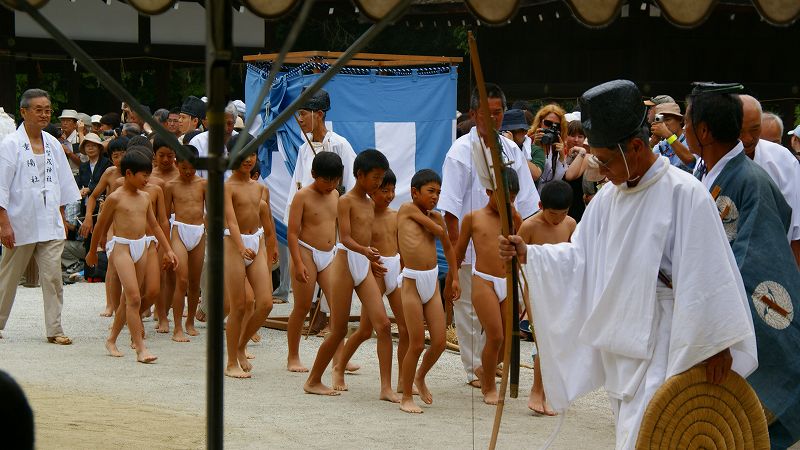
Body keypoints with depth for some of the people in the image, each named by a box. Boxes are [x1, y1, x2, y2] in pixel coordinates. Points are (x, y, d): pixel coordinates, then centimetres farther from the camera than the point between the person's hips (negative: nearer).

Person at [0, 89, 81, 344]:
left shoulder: (53, 145, 9)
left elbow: (63, 184, 17)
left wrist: (62, 218, 15)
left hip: (50, 223, 4)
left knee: (53, 276, -3)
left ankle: (54, 329, 0)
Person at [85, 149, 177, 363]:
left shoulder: (145, 197, 10)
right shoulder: (115, 198, -8)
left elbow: (154, 225, 19)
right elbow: (100, 225, 2)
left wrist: (168, 250, 17)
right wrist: (92, 252, 10)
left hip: (141, 247, 7)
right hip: (122, 247, -7)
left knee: (128, 298, 12)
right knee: (134, 298, -13)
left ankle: (112, 340, 27)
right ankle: (140, 349, -14)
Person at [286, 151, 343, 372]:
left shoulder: (335, 194, 9)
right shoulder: (303, 196, -10)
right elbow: (292, 232, -13)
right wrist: (298, 263, -19)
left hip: (329, 256, 6)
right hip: (307, 253, -5)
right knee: (302, 307, 2)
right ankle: (293, 358, 13)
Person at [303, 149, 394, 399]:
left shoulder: (370, 204, 15)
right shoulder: (345, 201, -8)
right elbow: (345, 238, -19)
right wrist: (365, 250, -36)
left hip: (365, 266, 7)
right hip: (346, 262, -7)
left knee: (383, 324, -8)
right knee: (338, 330, 0)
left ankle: (386, 388, -10)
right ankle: (313, 381, 17)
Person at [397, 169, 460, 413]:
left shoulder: (436, 217, 11)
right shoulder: (407, 209, -4)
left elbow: (448, 247, 24)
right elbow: (439, 230, -11)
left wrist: (454, 279, 23)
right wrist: (432, 221, 11)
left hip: (433, 282, 6)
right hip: (412, 283, -6)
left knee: (439, 342, 3)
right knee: (417, 345, -3)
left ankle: (420, 377, 31)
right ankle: (406, 397, 11)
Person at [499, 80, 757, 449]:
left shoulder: (684, 194, -15)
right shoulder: (608, 197, 8)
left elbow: (709, 273, -16)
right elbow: (579, 257, 11)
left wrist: (716, 343, -15)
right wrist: (528, 255, -3)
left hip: (662, 343, -8)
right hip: (619, 342, 8)